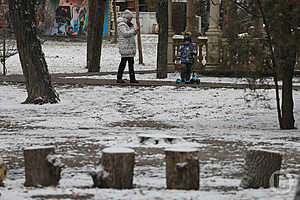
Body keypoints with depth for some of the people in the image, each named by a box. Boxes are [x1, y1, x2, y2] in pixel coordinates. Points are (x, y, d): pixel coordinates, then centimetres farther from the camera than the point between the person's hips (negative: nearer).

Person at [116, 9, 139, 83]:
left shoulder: (128, 24, 19)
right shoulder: (121, 25, -11)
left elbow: (131, 34, 24)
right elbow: (125, 34, -22)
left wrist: (135, 31, 5)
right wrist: (134, 30, -18)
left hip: (130, 47, 10)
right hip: (125, 46, -10)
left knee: (131, 62, 8)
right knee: (123, 62, -8)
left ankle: (132, 78, 9)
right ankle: (119, 78, -4)